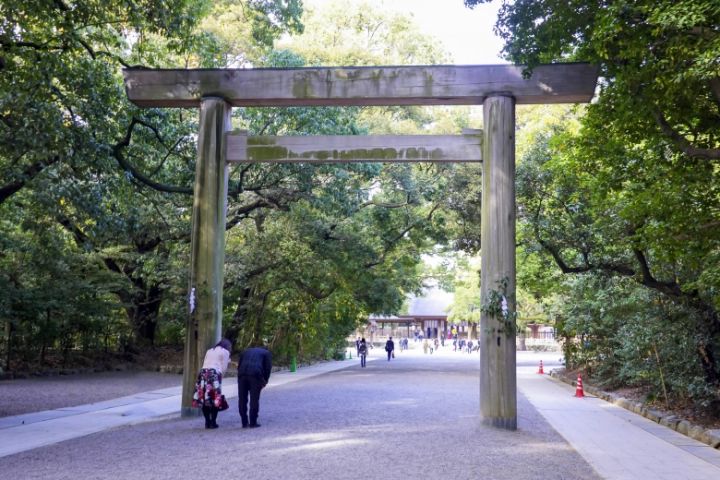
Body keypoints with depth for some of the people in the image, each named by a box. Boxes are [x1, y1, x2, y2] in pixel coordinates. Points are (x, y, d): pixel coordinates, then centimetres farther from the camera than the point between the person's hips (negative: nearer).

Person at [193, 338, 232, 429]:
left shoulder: (209, 351, 27)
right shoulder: (225, 352, 10)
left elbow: (204, 363, 18)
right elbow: (223, 367, 5)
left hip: (203, 372, 6)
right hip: (214, 374, -6)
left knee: (203, 399, 7)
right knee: (215, 400, 0)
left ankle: (207, 422, 10)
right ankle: (213, 422, -1)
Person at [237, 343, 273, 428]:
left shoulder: (245, 351, 34)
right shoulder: (266, 353, 23)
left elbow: (239, 365, 23)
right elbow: (268, 367, 9)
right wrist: (265, 380, 15)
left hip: (242, 374, 3)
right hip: (256, 374, -3)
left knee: (242, 399, 9)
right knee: (254, 399, 3)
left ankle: (245, 423, 12)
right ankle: (253, 423, 3)